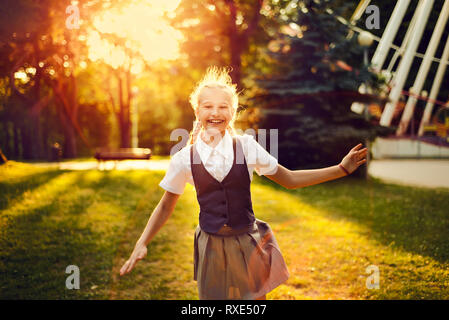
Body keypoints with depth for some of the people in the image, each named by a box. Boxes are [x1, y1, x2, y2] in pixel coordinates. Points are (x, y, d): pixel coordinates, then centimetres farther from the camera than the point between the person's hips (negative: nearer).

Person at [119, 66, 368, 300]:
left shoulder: (246, 146, -7)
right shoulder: (185, 158, -6)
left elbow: (289, 180, 1)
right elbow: (165, 206, 5)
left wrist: (341, 169, -4)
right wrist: (141, 244, -5)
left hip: (248, 243, 0)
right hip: (211, 247, 0)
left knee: (257, 296, 10)